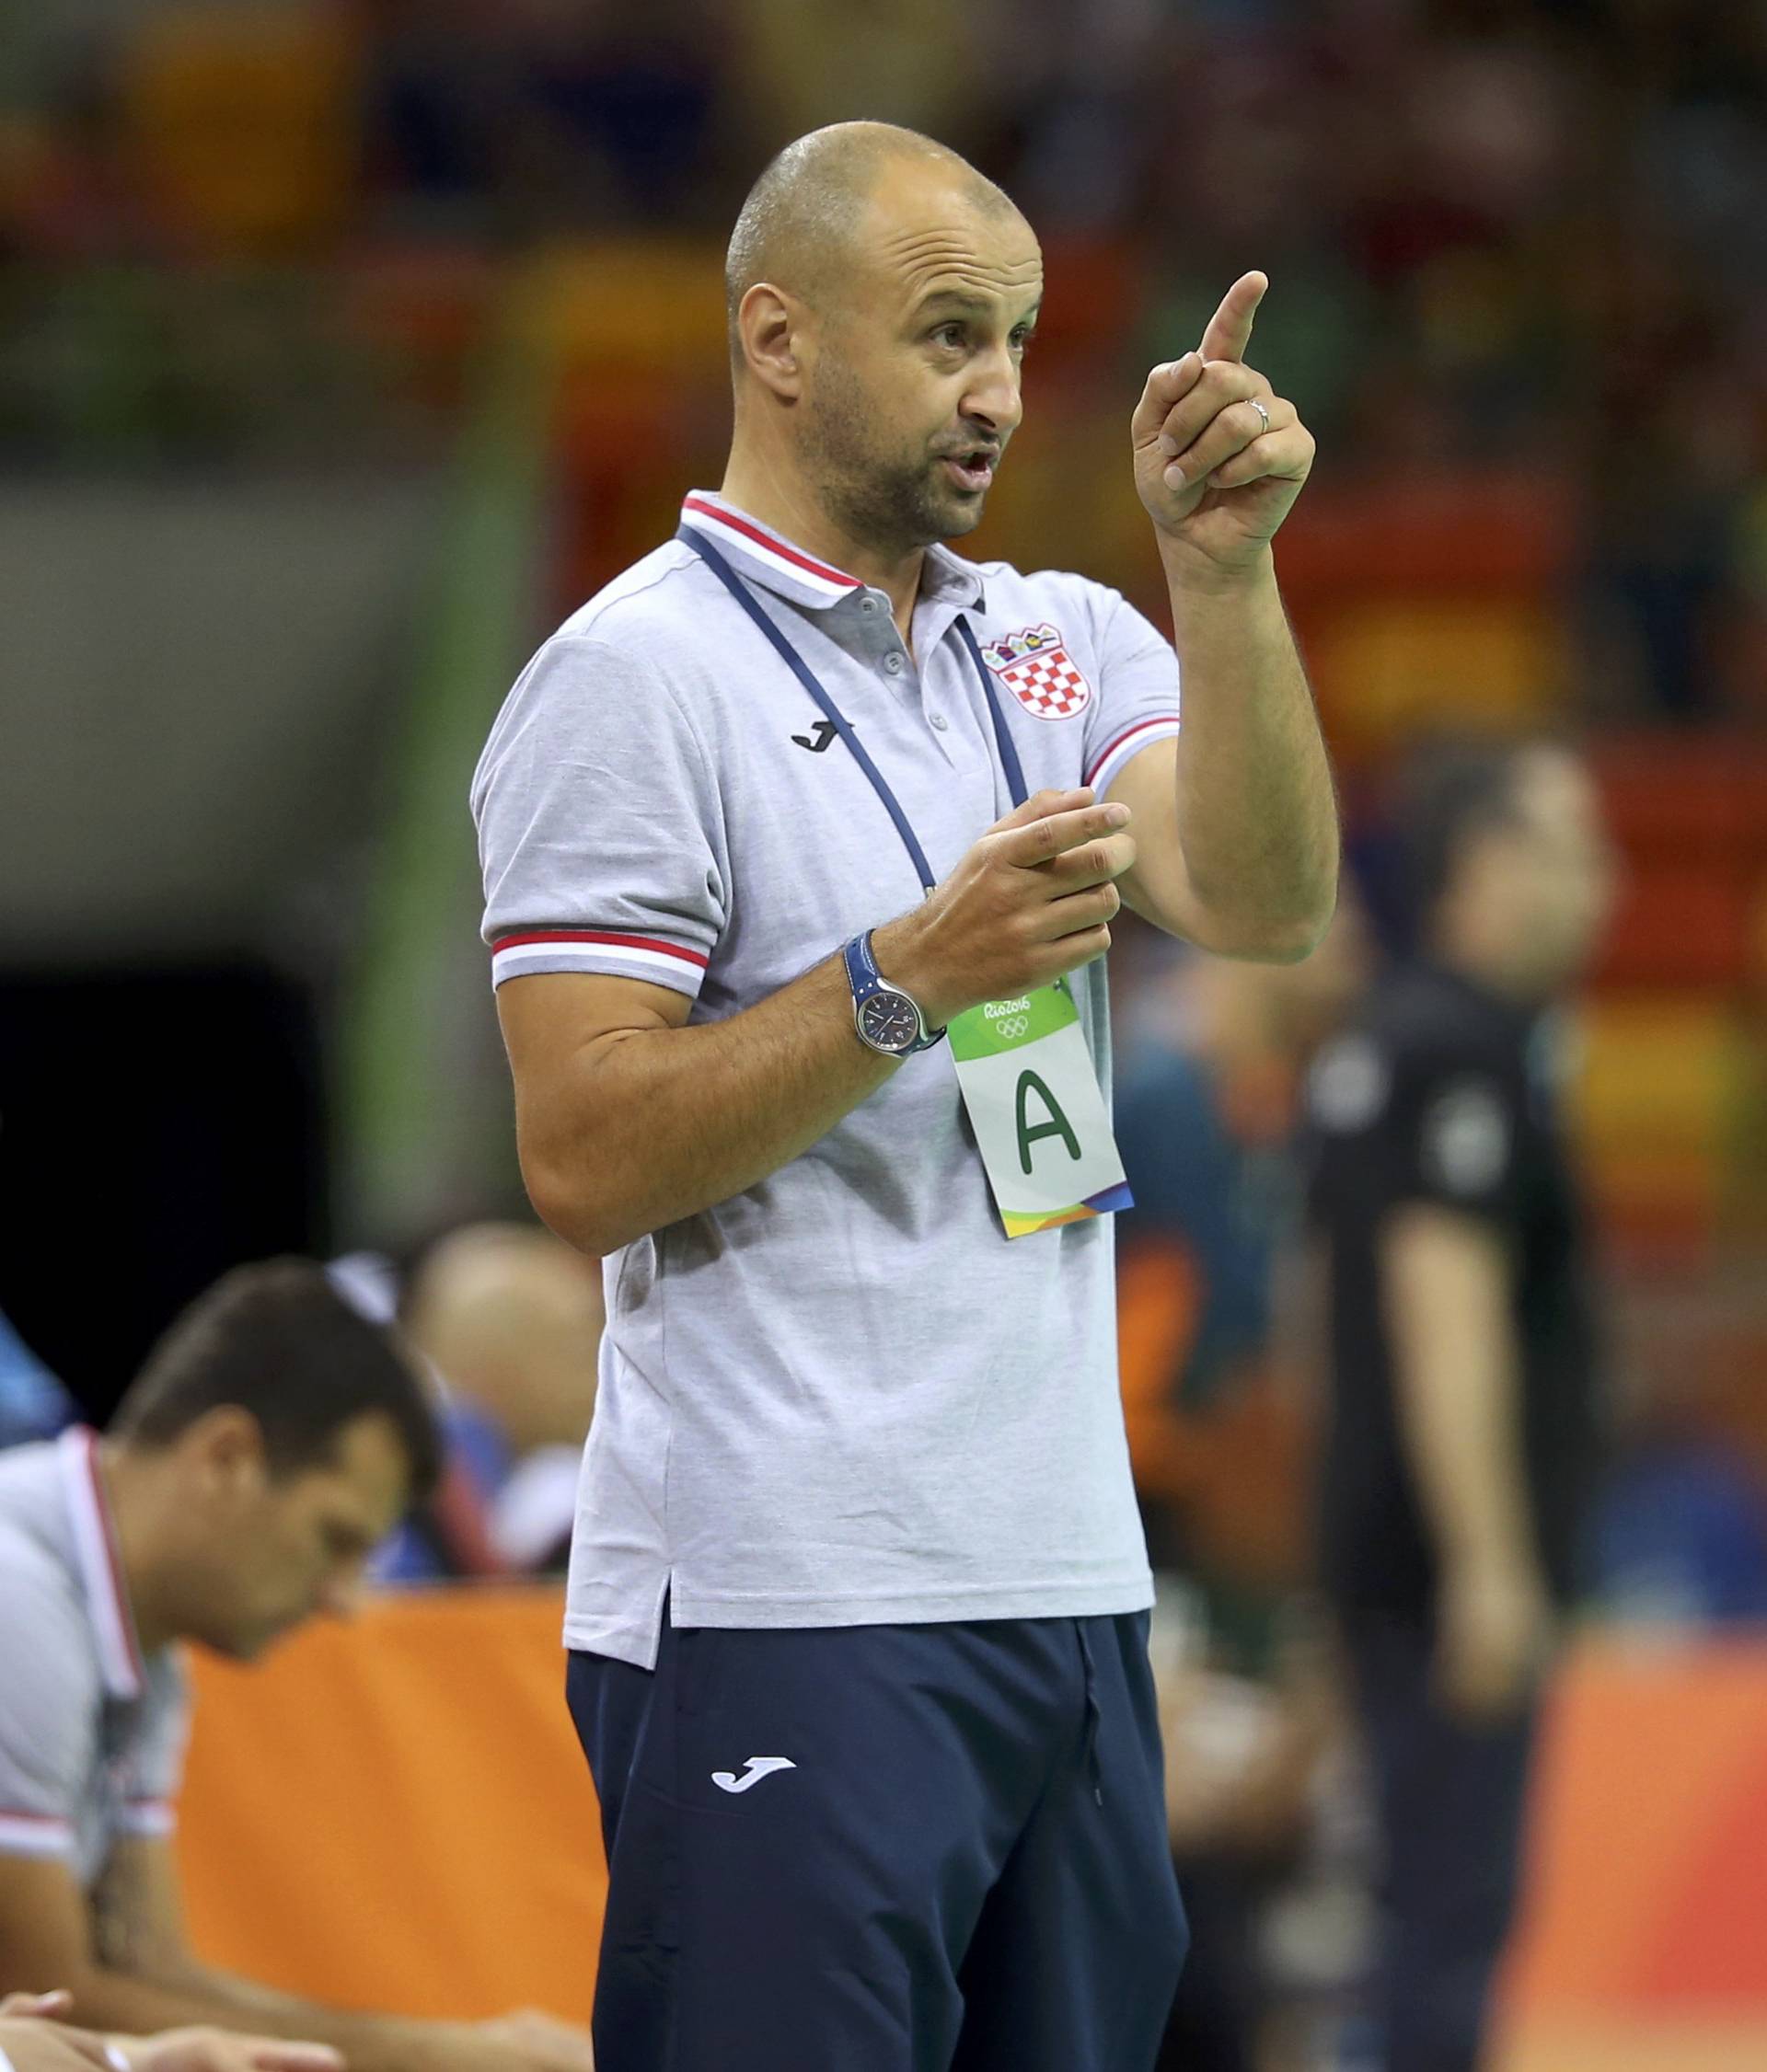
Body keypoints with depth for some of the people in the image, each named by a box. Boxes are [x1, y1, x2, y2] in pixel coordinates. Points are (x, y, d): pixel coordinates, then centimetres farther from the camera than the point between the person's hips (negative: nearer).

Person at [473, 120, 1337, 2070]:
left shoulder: (1061, 646, 14)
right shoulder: (635, 679, -5)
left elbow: (1264, 902, -4)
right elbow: (584, 1158, -12)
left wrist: (1225, 570, -14)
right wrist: (913, 977, -19)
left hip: (1071, 1588, 7)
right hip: (783, 1614, -7)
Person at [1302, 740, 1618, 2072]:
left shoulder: (1381, 1045, 16)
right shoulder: (1469, 1051, -14)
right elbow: (1447, 1317, -21)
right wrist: (1490, 1568, -23)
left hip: (1394, 1554, 10)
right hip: (1460, 1560, -10)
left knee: (1439, 1897, 12)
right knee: (1455, 1906, -10)